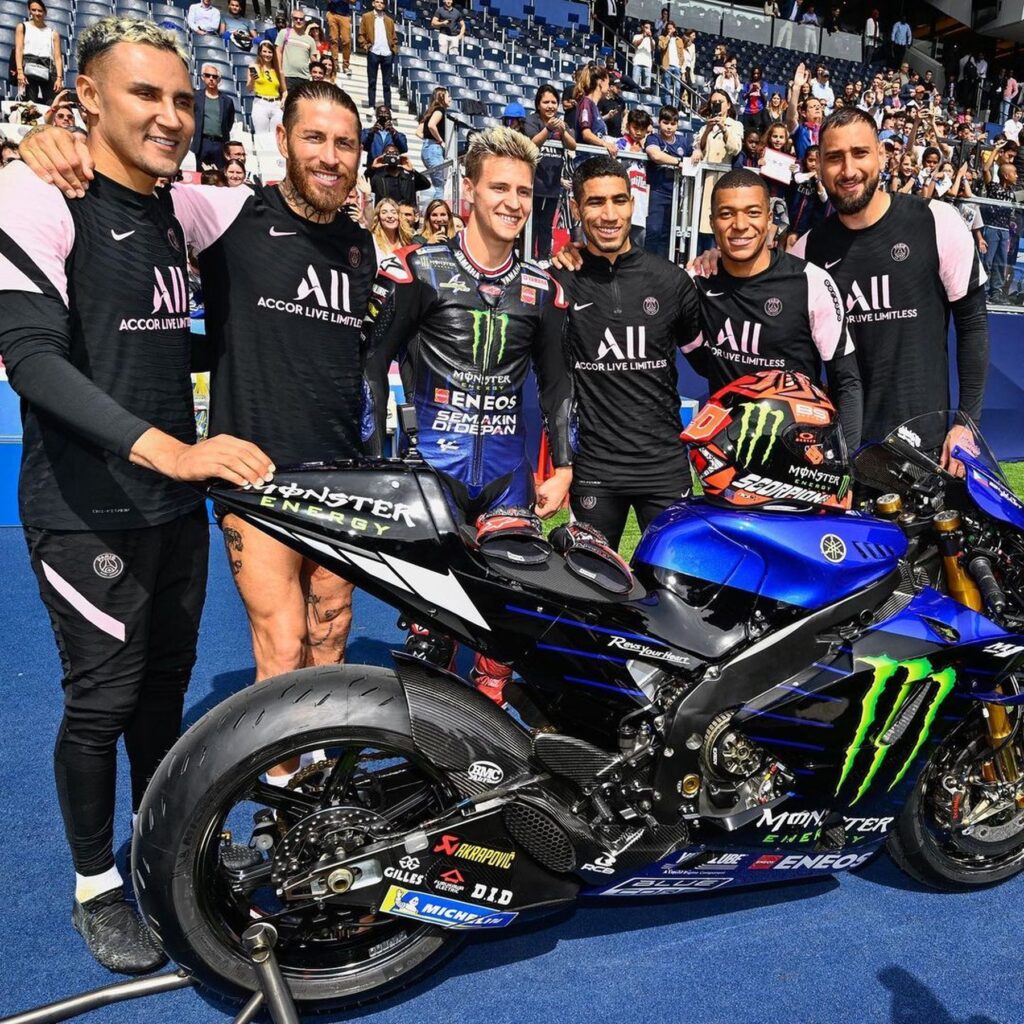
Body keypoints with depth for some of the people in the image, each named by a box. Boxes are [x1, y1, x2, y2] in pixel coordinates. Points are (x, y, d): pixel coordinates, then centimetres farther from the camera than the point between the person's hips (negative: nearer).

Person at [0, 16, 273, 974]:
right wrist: (166, 448, -31)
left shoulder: (173, 213, 12)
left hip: (176, 502, 6)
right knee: (102, 702, 1)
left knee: (167, 684, 14)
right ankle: (95, 886, 23)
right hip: (86, 511, -6)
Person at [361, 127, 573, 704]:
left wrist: (562, 467, 10)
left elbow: (556, 381, 17)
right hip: (434, 467, -3)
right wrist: (372, 461, -4)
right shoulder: (418, 272, 0)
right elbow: (372, 364, 0)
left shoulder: (543, 289, 11)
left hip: (509, 476, 3)